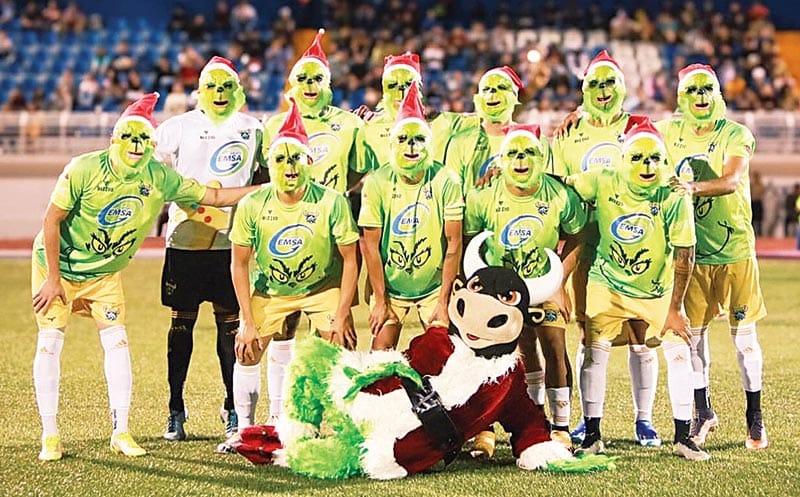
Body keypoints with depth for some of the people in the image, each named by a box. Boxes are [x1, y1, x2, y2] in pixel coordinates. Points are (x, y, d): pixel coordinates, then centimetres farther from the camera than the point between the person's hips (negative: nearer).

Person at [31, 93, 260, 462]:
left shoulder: (159, 178, -12)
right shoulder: (84, 169, -24)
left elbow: (213, 196, -5)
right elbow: (52, 221, -17)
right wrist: (53, 279, -17)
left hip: (103, 273, 3)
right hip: (58, 265, -3)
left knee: (116, 341, -6)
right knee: (50, 342, -6)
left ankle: (121, 432, 2)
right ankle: (50, 436, 2)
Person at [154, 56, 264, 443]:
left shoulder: (253, 130, 8)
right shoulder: (178, 128, 4)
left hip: (232, 240, 0)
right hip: (185, 239, 0)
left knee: (230, 323, 2)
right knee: (182, 323, 5)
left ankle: (233, 409, 10)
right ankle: (175, 410, 12)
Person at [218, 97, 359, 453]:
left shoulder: (331, 202, -23)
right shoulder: (252, 205, -19)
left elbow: (350, 259, -14)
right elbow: (240, 264, -9)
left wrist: (341, 315, -17)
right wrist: (248, 323, -11)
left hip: (323, 287, -1)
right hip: (269, 289, 2)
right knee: (247, 353, -7)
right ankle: (244, 430, 10)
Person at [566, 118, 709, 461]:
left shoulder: (674, 197, -21)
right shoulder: (603, 183, -17)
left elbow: (684, 255, -16)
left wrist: (674, 308, -14)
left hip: (657, 290, 0)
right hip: (609, 284, 1)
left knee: (678, 353, -9)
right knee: (594, 353, -7)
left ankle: (682, 436, 3)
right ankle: (592, 436, 6)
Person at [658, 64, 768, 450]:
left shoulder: (735, 135, -9)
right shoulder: (670, 131, 3)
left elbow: (732, 181, -25)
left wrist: (694, 187, -44)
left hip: (735, 248, -3)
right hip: (691, 249, 3)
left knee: (744, 334, 2)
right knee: (694, 332, 6)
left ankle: (754, 417, 13)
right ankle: (703, 411, 21)